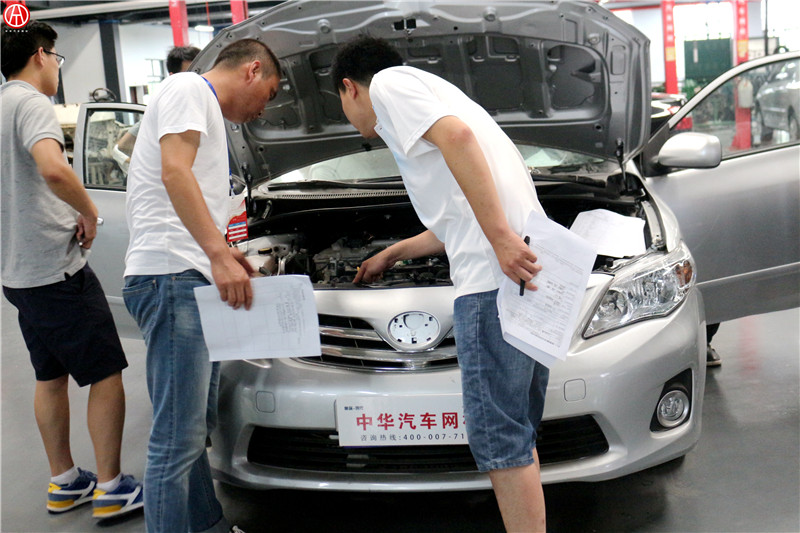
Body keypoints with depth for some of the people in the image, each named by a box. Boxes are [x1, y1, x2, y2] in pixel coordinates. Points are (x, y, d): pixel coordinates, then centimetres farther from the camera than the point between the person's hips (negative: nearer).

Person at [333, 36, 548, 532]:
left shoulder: (389, 83, 6)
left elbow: (457, 136, -16)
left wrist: (501, 238, -23)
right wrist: (391, 254, 54)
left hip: (494, 276, -10)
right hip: (526, 268, 10)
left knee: (498, 434, -6)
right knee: (516, 431, 14)